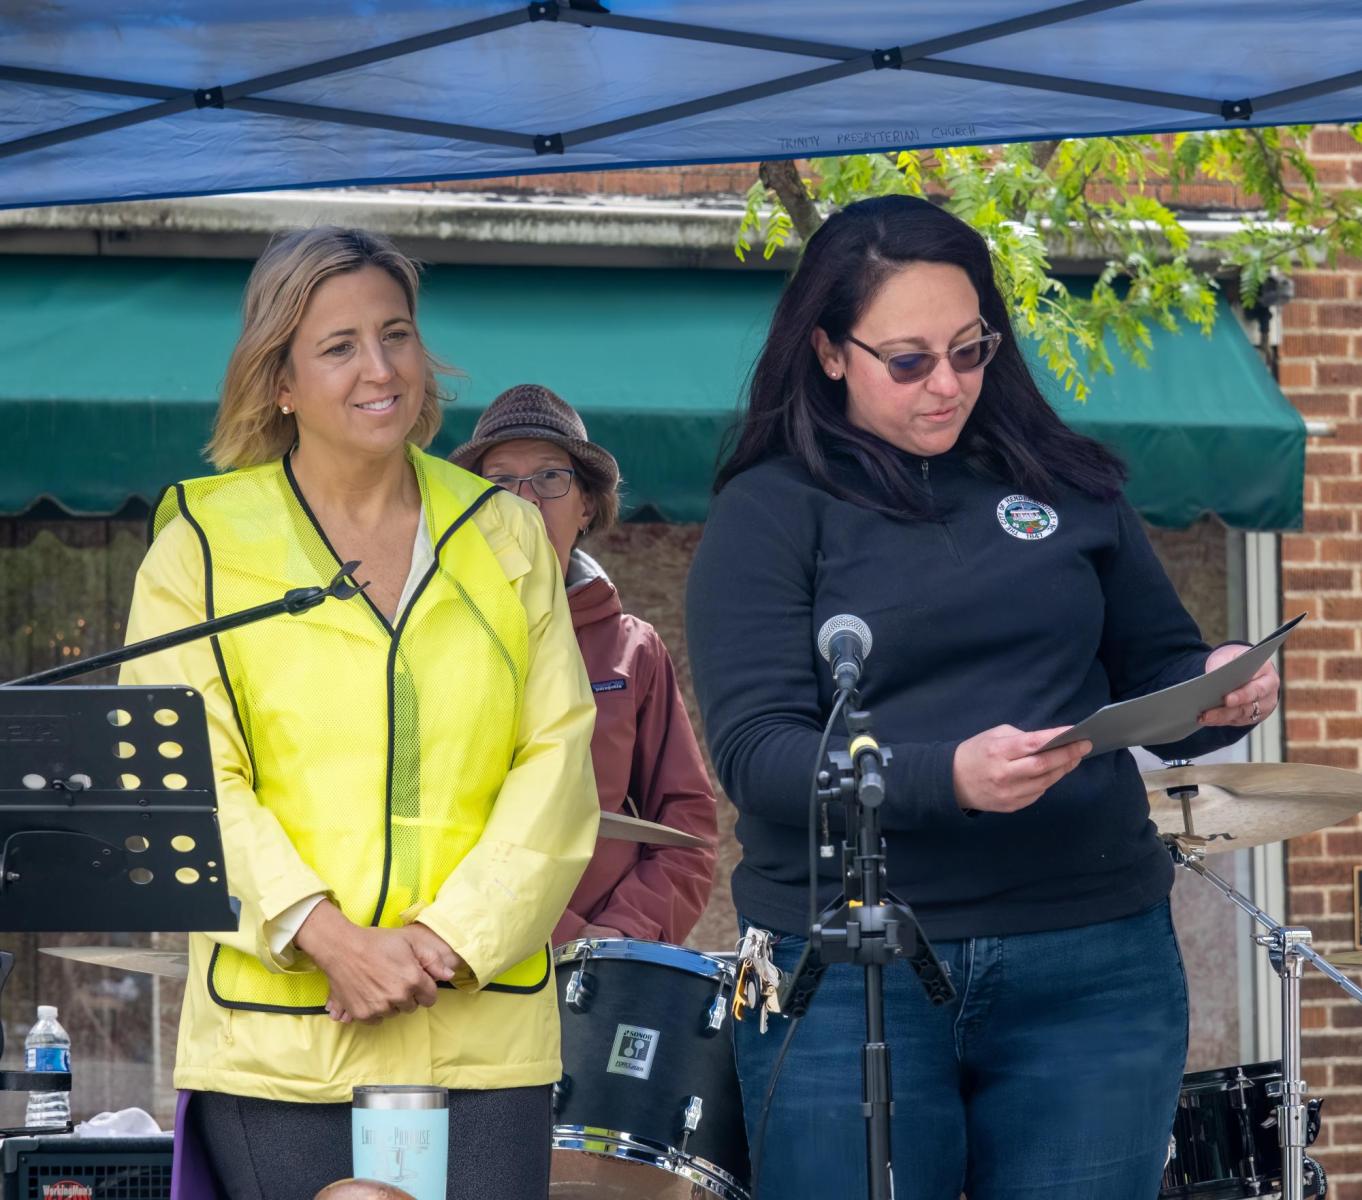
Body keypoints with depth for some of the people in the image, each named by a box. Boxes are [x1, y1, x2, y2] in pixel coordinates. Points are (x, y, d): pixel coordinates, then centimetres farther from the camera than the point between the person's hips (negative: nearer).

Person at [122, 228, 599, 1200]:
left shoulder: (506, 537, 14)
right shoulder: (202, 545, 6)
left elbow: (558, 756, 6)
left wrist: (454, 938, -9)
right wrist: (326, 935, -16)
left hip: (484, 1030, 2)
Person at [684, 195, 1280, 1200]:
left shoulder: (1062, 485, 11)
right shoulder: (769, 513, 0)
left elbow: (1157, 672, 19)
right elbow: (755, 753, -10)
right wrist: (948, 778, -27)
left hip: (1093, 963, 3)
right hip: (848, 982, -3)